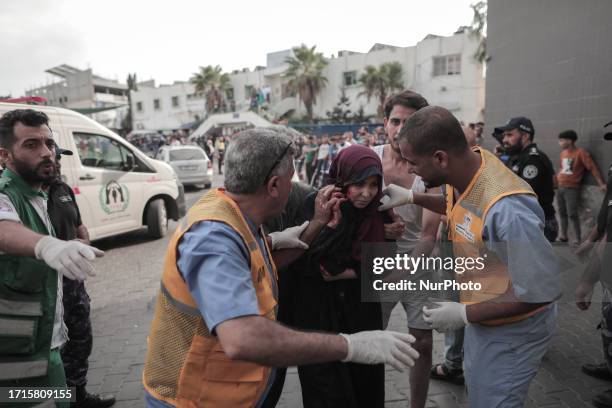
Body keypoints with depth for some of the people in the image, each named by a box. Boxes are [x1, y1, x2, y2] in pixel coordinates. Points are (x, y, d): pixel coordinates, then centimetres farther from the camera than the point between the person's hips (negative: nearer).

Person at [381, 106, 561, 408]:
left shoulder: (506, 207, -38)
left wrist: (465, 314, -25)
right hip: (482, 318, 8)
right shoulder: (464, 168, -12)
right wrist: (412, 198, 2)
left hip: (511, 331, -8)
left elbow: (542, 290, -30)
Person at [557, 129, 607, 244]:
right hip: (560, 188, 7)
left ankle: (578, 239, -3)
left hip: (572, 189, -7)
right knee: (562, 213, 12)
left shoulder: (580, 152, -10)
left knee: (572, 214, -11)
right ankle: (563, 236, 22)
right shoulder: (563, 153, 10)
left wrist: (601, 184, -15)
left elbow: (592, 168, -12)